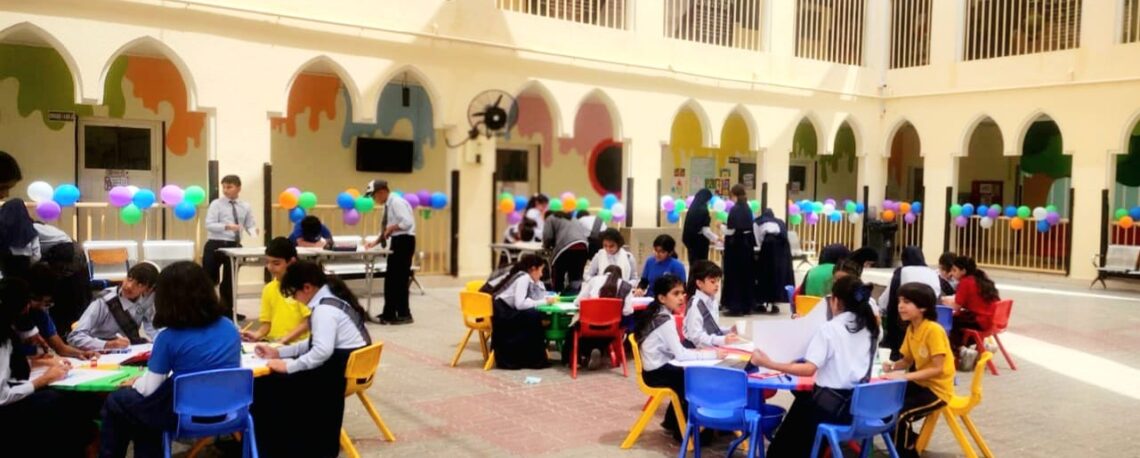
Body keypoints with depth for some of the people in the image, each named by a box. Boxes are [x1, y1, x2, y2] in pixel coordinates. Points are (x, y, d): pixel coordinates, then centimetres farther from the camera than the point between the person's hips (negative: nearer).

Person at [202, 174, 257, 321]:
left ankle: (227, 310, 25)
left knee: (230, 280, 14)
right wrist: (227, 226, -27)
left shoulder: (245, 207, 7)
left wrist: (254, 231, -17)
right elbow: (209, 225, -13)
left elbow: (250, 226, 7)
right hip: (215, 245, -4)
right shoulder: (216, 204, -4)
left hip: (234, 246, 4)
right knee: (209, 280, 1)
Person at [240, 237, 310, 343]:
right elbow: (266, 322, 14)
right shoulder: (268, 289, 11)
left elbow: (308, 322, -7)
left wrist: (286, 338, -14)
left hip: (297, 344, -5)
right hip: (272, 343, 5)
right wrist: (257, 334, -5)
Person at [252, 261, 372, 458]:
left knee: (266, 384, -7)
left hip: (340, 371, -10)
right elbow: (315, 343, 18)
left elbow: (322, 350, -32)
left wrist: (289, 366, -22)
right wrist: (279, 352, 14)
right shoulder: (333, 297, 12)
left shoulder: (324, 309, -20)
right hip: (350, 365, 10)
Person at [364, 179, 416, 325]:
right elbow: (386, 229, 19)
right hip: (397, 241, 10)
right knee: (391, 278, 12)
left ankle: (404, 315, 7)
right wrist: (375, 242, 7)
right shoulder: (388, 205, 15)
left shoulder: (397, 202, -15)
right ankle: (389, 313, 20)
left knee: (400, 278, -3)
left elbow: (407, 222, -27)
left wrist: (391, 228, -16)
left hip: (404, 240, -10)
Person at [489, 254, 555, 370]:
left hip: (506, 312, 10)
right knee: (534, 316, -19)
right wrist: (544, 302, -19)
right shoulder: (523, 278, -14)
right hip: (501, 313, -10)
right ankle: (534, 359, -8)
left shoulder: (527, 278, 14)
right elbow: (520, 304, -25)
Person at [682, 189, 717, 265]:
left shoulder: (692, 208, 9)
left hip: (691, 241, 7)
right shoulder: (703, 210, -14)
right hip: (700, 242, -7)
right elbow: (705, 230, -16)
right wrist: (717, 238, -3)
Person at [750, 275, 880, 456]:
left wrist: (769, 364, -21)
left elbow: (809, 369, -22)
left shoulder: (830, 328, -14)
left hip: (832, 403, -7)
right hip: (859, 404, 7)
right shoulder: (869, 327, 5)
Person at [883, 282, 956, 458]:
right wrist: (893, 365, -10)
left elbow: (937, 369, -25)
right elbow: (908, 361, 12)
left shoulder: (934, 330, -24)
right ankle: (908, 439, 20)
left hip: (937, 389, -8)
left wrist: (904, 376, -30)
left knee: (900, 414, -24)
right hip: (920, 383, 8)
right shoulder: (911, 329, 2)